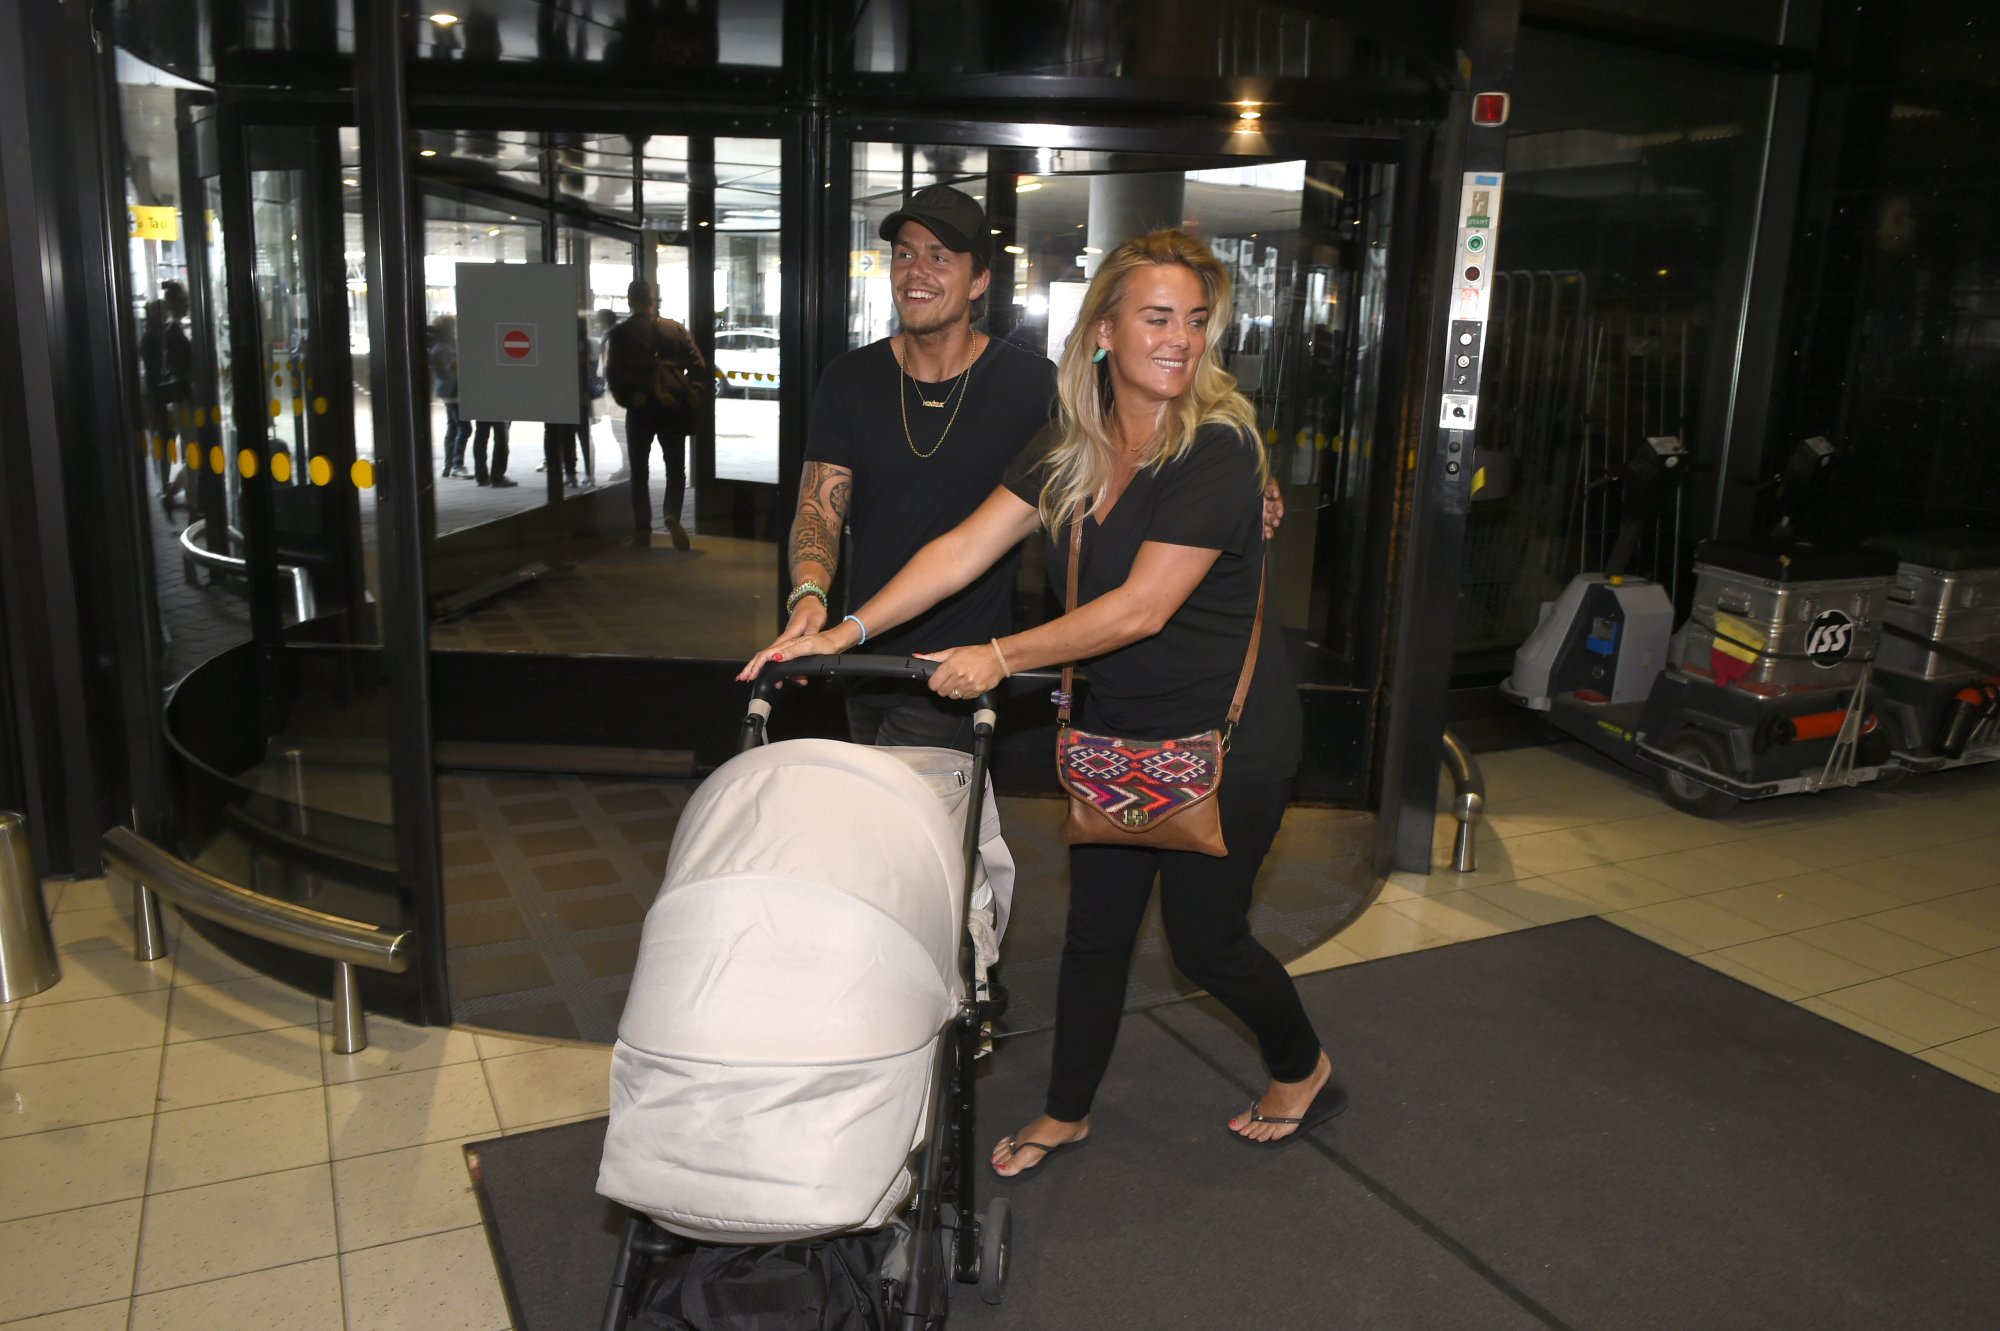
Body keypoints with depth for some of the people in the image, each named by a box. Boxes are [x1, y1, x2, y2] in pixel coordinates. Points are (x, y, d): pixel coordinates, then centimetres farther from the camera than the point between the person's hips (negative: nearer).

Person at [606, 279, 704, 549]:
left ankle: (643, 530, 10)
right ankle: (672, 516, -14)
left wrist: (627, 399, -1)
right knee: (676, 469, 10)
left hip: (639, 412, -1)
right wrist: (692, 396, -1)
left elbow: (613, 374, -10)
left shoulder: (621, 334, -6)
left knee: (639, 472, 12)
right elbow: (698, 366, -4)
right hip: (673, 411, 1)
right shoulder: (675, 329, 1)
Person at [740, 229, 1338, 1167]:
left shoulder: (1218, 448, -21)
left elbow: (1141, 608, -25)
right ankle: (1066, 1113, 34)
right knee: (1095, 927, 13)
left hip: (1223, 736, -6)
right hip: (1119, 724, 6)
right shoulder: (1074, 448, -1)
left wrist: (1002, 657, -22)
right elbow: (966, 547, -7)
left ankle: (1304, 1071, 38)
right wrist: (845, 632, -16)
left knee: (1206, 940, 8)